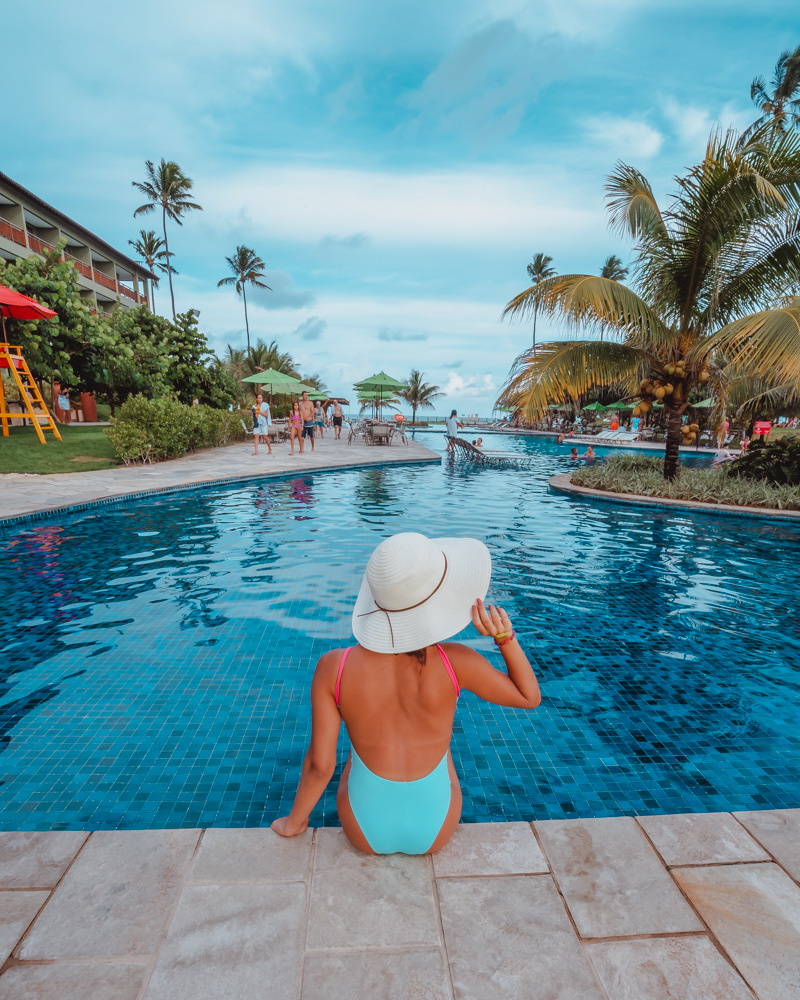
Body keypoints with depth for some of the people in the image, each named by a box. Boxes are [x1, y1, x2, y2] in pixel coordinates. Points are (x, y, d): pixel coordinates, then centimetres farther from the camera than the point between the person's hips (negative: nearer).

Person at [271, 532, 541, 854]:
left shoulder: (333, 668, -24)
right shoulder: (455, 662, -27)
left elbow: (320, 765, -14)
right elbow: (529, 696, -10)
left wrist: (294, 821, 5)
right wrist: (505, 636, -23)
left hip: (365, 828, 1)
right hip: (435, 828, 0)